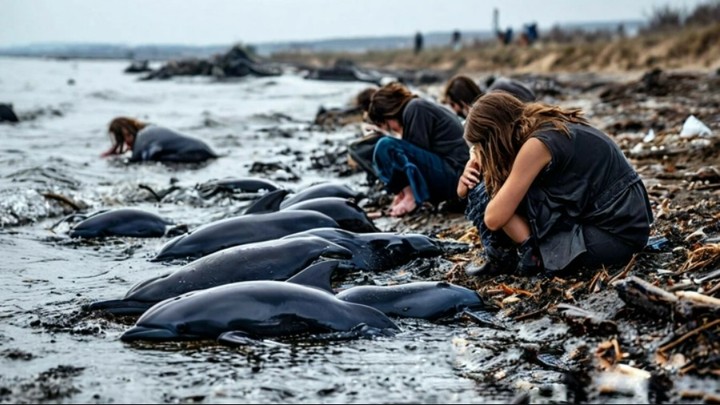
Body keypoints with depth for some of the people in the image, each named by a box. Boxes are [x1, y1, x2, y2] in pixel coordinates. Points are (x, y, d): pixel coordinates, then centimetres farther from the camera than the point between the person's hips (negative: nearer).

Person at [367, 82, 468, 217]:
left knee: (385, 147, -17)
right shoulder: (422, 107, 20)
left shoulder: (415, 109, -9)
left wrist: (407, 191, -4)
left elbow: (419, 151, -13)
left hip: (453, 176, -10)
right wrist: (404, 191, 11)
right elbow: (419, 153, 19)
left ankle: (412, 197, -11)